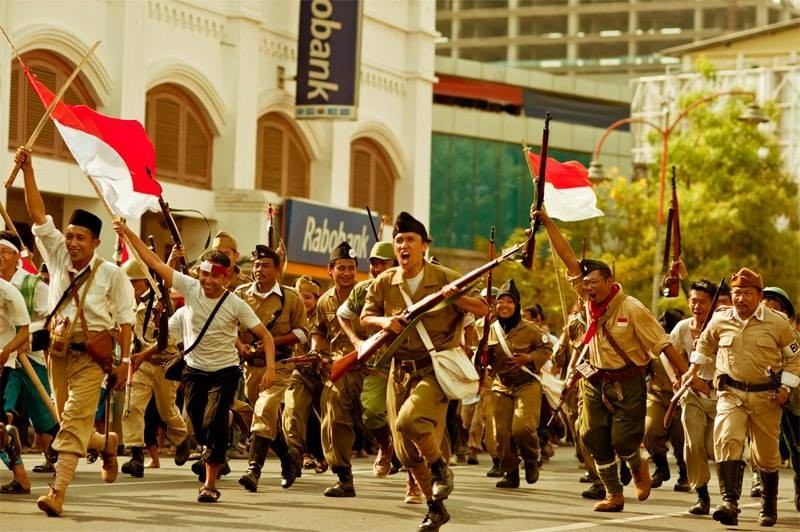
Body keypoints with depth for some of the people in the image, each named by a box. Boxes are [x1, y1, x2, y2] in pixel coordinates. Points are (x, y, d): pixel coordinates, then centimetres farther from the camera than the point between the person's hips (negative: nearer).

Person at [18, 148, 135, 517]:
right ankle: (106, 443, 43)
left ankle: (57, 492, -22)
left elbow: (124, 320, -3)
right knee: (68, 420, 12)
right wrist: (27, 171, -5)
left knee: (74, 422, -14)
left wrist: (124, 362, -8)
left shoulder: (111, 275, -5)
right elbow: (38, 216, 3)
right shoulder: (58, 257, 6)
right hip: (59, 350, 5)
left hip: (91, 355, -5)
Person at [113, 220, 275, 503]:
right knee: (199, 426, 4)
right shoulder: (190, 288, -8)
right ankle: (216, 455, 36)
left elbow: (265, 335, -9)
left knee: (214, 422, -17)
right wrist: (128, 233, -15)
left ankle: (210, 483, -8)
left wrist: (270, 367, -21)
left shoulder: (235, 305, -13)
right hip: (195, 370, 3)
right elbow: (154, 262, -10)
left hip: (225, 371, -3)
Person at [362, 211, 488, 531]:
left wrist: (458, 299, -22)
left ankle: (439, 466, -2)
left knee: (409, 420, -31)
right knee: (406, 451, 7)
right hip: (401, 370, 5)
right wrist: (384, 321, -9)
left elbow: (483, 310, -3)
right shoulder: (384, 283, 5)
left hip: (437, 369, -5)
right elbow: (365, 317, 13)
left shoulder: (445, 278, -4)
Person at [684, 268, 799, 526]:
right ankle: (729, 502, -31)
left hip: (766, 396, 0)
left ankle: (769, 507, 29)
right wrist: (694, 370, 21)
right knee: (726, 442, -23)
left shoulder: (778, 322, -4)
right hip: (731, 393, 1)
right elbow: (705, 343, 24)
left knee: (766, 454, 10)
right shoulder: (720, 321, 1)